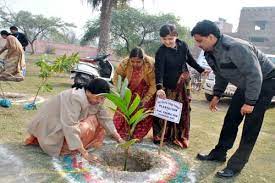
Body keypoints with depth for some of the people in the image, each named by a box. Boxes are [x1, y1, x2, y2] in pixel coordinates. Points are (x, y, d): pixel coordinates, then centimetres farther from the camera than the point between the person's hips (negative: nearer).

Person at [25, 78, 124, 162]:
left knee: (96, 120, -2)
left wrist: (119, 139, -11)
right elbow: (69, 126, -36)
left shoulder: (95, 99, -7)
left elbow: (105, 118, -4)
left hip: (65, 123, 9)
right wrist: (84, 153, -35)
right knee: (86, 128, -25)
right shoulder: (76, 98, -32)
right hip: (50, 127, -9)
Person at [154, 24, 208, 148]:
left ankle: (180, 136, 23)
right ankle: (161, 136, 14)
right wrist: (159, 88, -44)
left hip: (184, 83, 4)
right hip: (168, 86, -4)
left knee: (183, 110, 9)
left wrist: (201, 70, 19)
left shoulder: (183, 46, -6)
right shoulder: (161, 52, -19)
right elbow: (159, 71, -30)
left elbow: (190, 59, 12)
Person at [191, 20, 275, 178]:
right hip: (246, 84, 9)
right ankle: (219, 154, 23)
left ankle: (236, 166, 1)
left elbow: (255, 74, -30)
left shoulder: (235, 48, -33)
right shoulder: (211, 52, -5)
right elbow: (221, 74, 11)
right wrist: (217, 95, 9)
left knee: (251, 126, -7)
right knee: (231, 119, 10)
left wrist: (249, 102, -27)